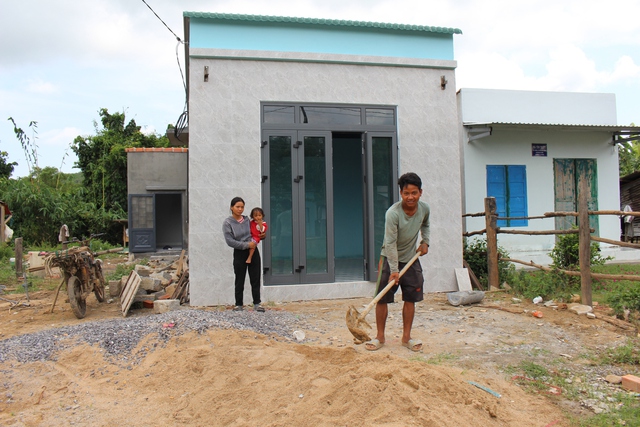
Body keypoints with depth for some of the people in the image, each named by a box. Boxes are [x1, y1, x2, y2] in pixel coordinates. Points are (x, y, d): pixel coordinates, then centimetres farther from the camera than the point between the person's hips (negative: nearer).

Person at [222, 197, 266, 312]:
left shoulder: (247, 219, 5)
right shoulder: (227, 223, -6)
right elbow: (230, 241, -14)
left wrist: (261, 236, -4)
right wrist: (246, 245, -18)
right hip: (239, 253, -3)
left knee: (255, 279, 4)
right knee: (240, 280, 7)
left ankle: (257, 303, 12)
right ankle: (239, 304, 19)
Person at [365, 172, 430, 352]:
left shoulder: (424, 208, -8)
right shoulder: (393, 213, -25)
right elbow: (390, 243, -24)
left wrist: (425, 241, 5)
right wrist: (394, 270, -26)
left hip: (411, 259, 4)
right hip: (390, 258, -4)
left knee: (410, 298, 5)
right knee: (382, 298, -2)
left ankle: (406, 337, 18)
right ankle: (380, 337, 12)